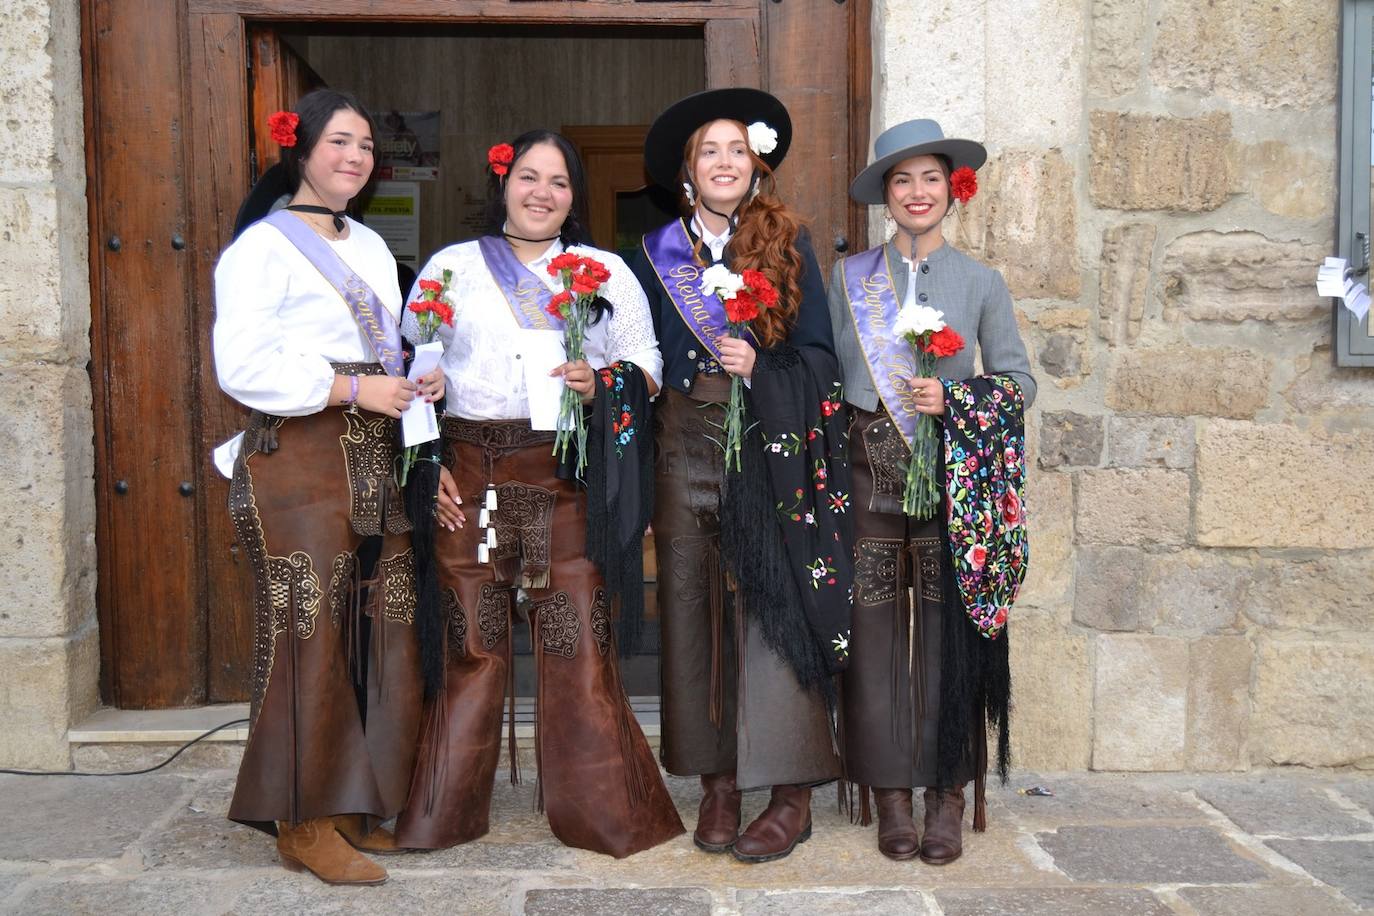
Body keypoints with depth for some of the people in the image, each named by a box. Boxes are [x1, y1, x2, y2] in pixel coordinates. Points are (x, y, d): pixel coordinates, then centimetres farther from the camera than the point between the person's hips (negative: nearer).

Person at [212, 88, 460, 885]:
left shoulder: (372, 247, 21)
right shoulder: (263, 246, -4)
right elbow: (243, 365, -15)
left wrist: (415, 384, 6)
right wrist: (354, 390, -15)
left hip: (376, 460, 7)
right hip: (300, 460, -7)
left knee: (384, 629, 5)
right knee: (311, 633, -5)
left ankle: (363, 803, 17)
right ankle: (306, 820, 7)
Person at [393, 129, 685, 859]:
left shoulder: (606, 271, 14)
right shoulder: (452, 266, 13)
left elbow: (646, 364, 11)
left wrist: (603, 384, -11)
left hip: (569, 477, 0)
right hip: (470, 474, 0)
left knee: (579, 645, -1)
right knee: (470, 646, 4)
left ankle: (600, 814, 13)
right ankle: (444, 815, 19)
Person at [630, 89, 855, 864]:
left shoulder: (790, 245, 6)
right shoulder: (658, 254, 13)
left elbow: (820, 355, 2)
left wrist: (761, 368, -14)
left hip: (770, 448, -2)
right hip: (686, 447, 3)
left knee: (770, 606, -7)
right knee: (693, 609, 2)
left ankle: (791, 794, 2)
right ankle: (718, 783, 12)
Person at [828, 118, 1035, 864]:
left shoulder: (982, 283, 7)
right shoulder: (849, 278, 9)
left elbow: (1019, 382, 7)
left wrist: (952, 400, -10)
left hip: (948, 473, 0)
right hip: (870, 472, 1)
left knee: (946, 629, 0)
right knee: (876, 628, 1)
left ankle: (948, 795, 12)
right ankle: (888, 794, 12)